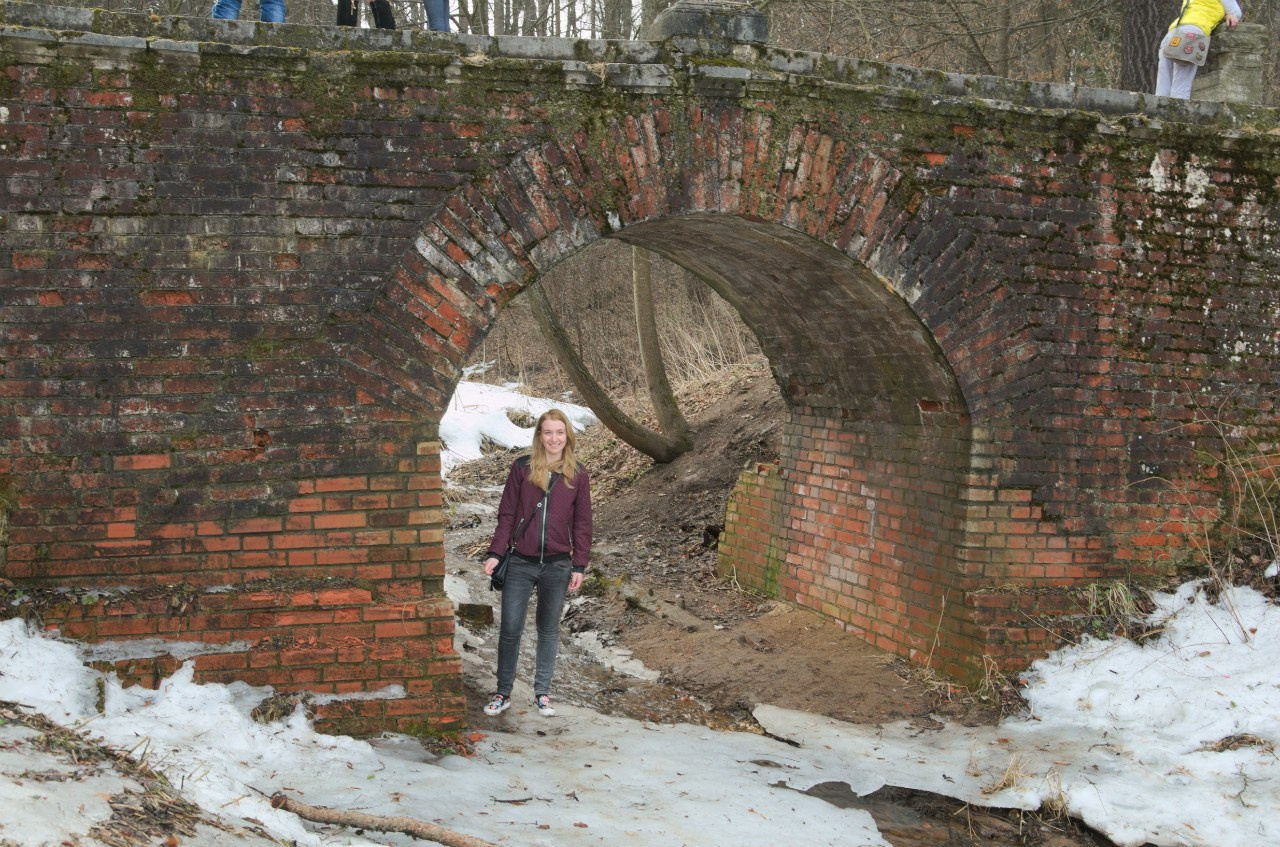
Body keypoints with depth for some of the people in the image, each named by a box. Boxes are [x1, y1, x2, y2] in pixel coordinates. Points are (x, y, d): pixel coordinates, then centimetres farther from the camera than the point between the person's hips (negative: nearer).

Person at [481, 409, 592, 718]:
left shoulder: (578, 475, 1)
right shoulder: (522, 468, -1)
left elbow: (582, 523, 4)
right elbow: (507, 514, 1)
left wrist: (579, 566, 1)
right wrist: (495, 553, -6)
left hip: (557, 566, 1)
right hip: (521, 564, -1)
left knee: (548, 630, 11)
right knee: (510, 630, 2)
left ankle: (542, 693, 23)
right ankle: (503, 693, 15)